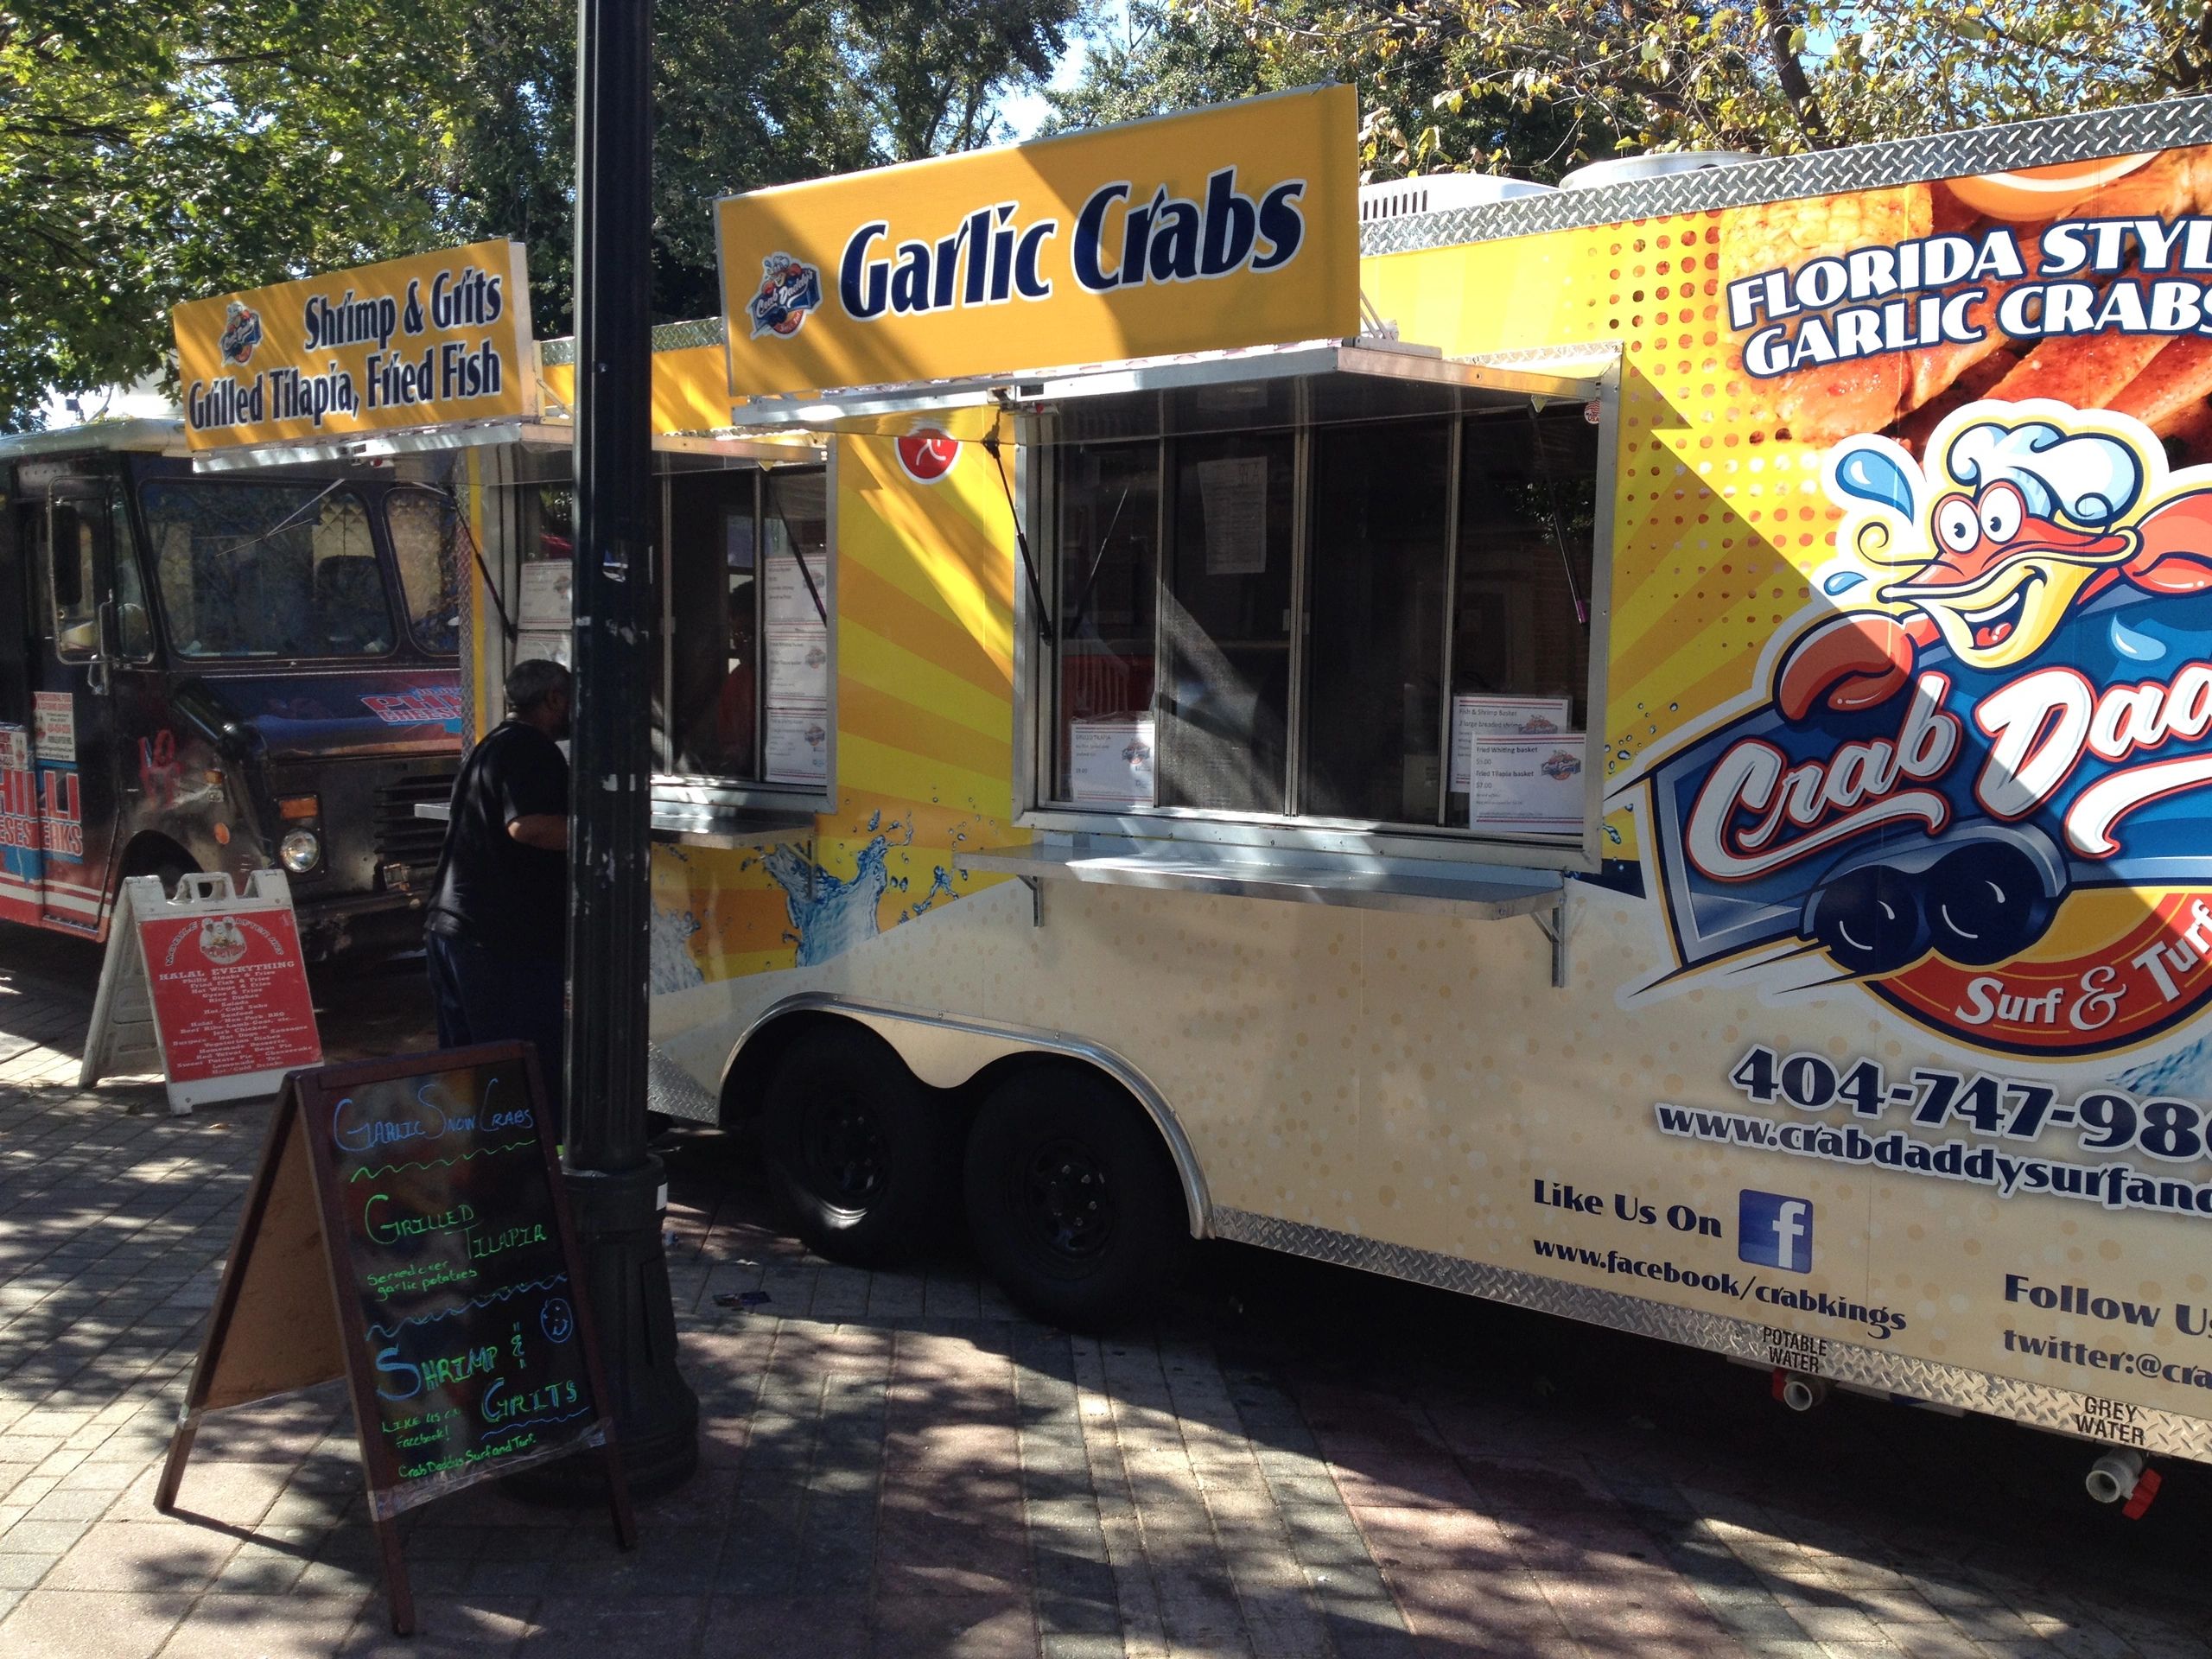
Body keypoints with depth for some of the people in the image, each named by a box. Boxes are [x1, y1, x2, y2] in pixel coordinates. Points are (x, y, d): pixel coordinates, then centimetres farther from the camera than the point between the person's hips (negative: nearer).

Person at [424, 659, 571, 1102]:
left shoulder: (492, 744, 22)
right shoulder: (532, 750, -11)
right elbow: (528, 825, -26)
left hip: (452, 928, 10)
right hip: (508, 937, -10)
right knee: (536, 1071, -8)